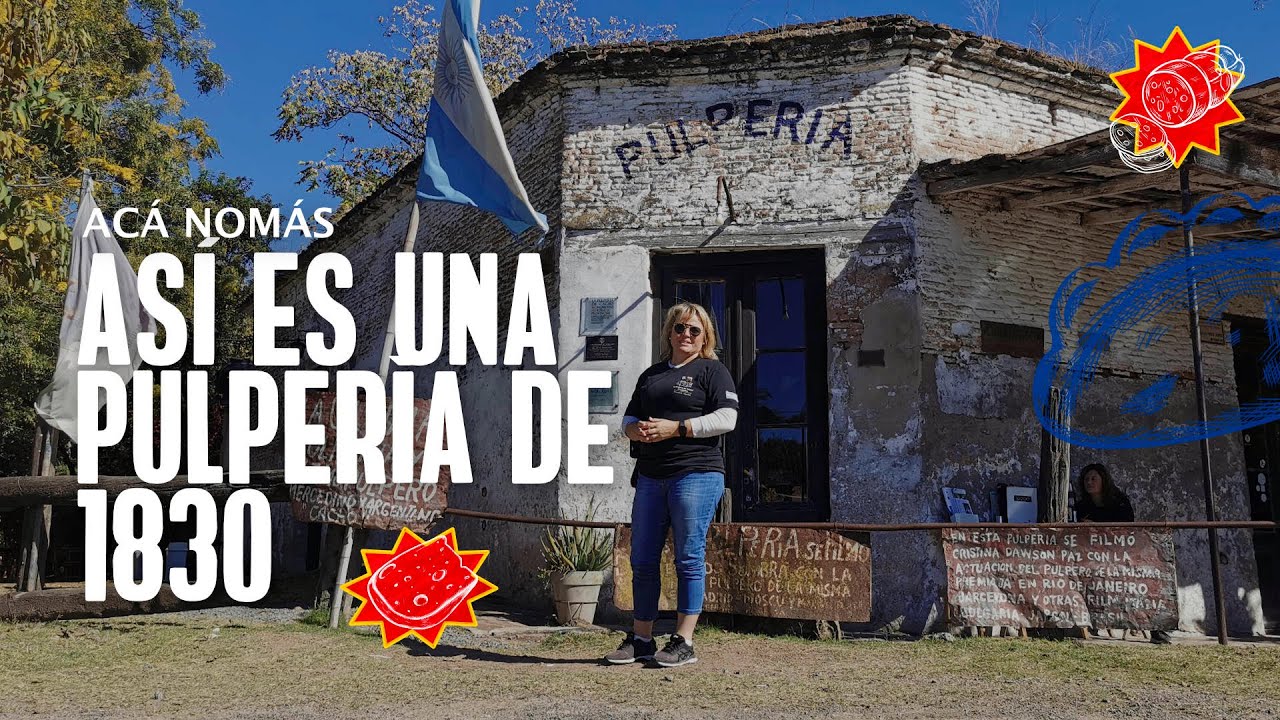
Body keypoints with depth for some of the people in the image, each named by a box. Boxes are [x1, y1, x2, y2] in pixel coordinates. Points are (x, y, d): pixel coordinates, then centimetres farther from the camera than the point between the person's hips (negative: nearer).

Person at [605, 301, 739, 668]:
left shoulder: (712, 370, 3)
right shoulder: (651, 375, 22)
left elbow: (726, 418, -9)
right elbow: (629, 418, 23)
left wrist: (675, 428, -15)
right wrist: (637, 430, -2)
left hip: (697, 475, -6)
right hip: (650, 476, 6)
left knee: (689, 559, -4)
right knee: (642, 560, 6)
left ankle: (684, 642, 3)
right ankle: (641, 639, 16)